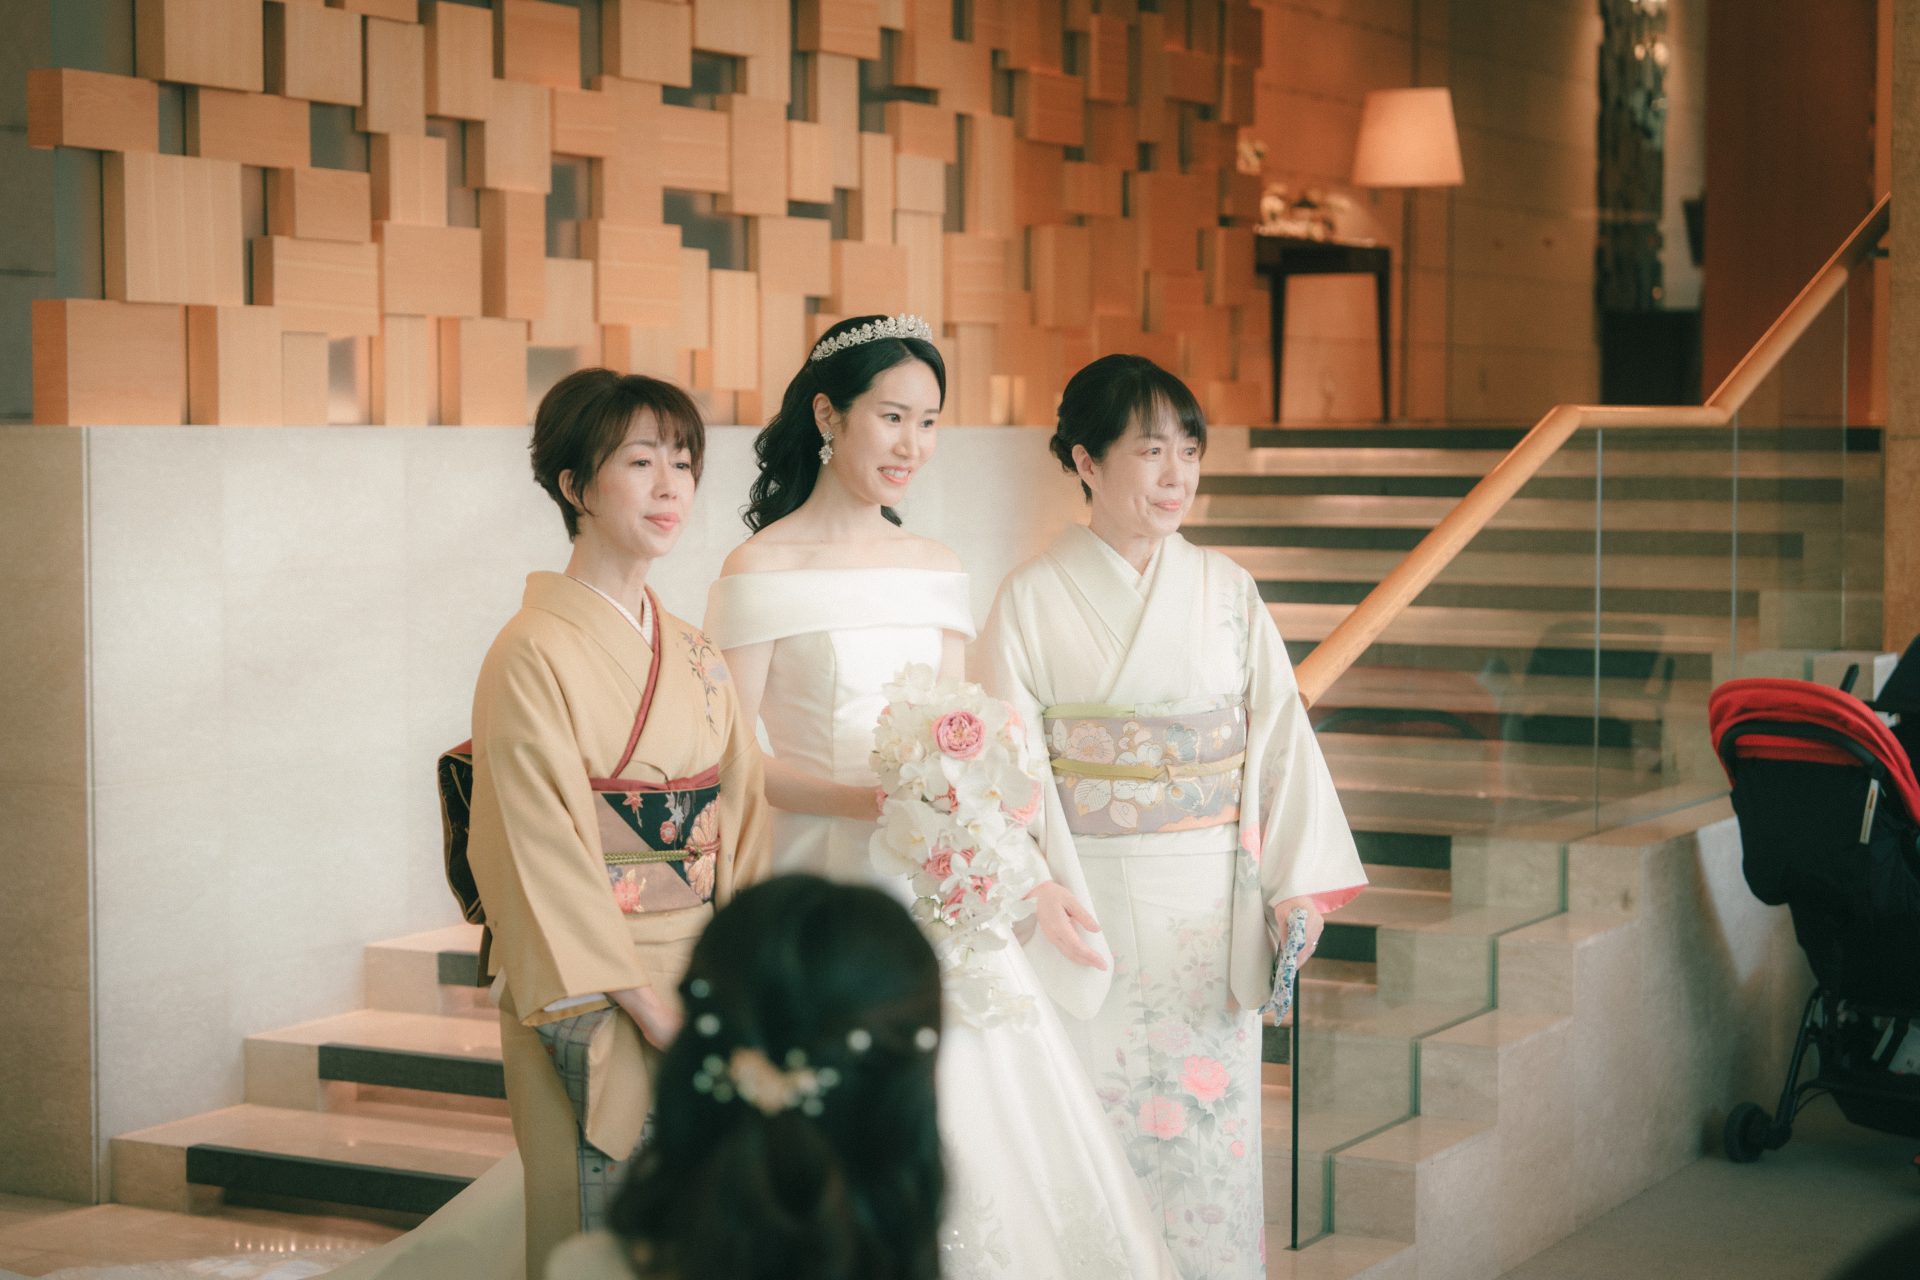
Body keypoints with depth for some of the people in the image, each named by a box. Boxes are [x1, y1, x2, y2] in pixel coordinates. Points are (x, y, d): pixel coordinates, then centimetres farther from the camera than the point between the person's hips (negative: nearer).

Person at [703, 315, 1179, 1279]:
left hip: (940, 898, 5)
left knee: (987, 1139, 4)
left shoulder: (936, 572, 11)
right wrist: (866, 802, -20)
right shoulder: (761, 572, -6)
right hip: (827, 886, -5)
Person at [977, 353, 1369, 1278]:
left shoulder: (1227, 592, 6)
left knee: (1209, 1132, 7)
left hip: (1212, 916, 3)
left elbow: (1278, 738, 3)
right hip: (1092, 912, -3)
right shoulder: (1033, 599, -4)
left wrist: (1297, 890, -6)